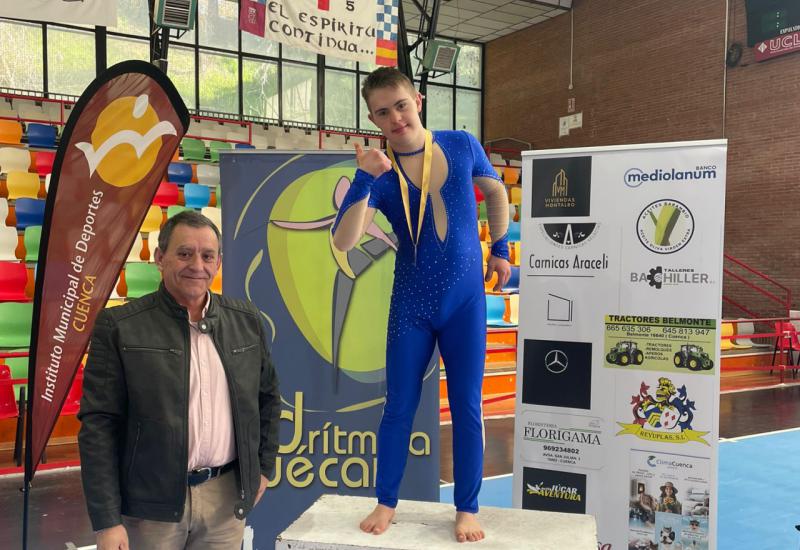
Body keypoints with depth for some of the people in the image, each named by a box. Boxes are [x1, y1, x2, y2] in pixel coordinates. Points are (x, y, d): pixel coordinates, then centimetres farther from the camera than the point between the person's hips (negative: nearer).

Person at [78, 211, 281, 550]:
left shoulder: (246, 320, 3)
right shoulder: (119, 327, -8)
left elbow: (268, 397, 15)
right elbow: (98, 424, -9)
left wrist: (263, 467, 13)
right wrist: (107, 522, -11)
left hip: (228, 499, 3)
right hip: (151, 505, -3)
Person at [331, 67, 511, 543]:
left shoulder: (462, 146, -4)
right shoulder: (379, 173, -8)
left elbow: (496, 191, 15)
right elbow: (343, 242, -21)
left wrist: (501, 248, 10)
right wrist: (364, 180, -30)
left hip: (467, 301, 1)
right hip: (412, 306, 0)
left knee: (467, 406, 6)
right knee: (399, 406, 7)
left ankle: (468, 509, 21)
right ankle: (386, 503, 25)